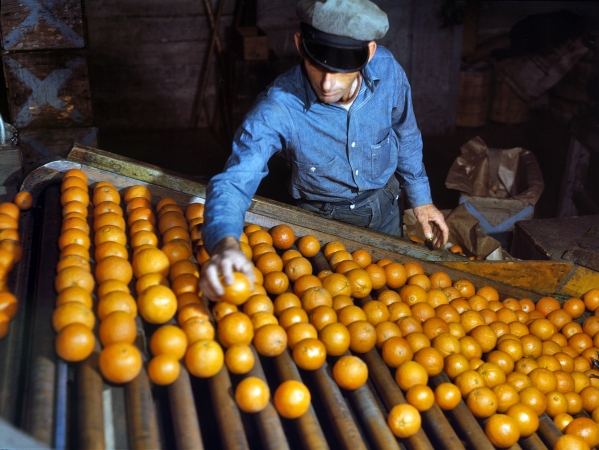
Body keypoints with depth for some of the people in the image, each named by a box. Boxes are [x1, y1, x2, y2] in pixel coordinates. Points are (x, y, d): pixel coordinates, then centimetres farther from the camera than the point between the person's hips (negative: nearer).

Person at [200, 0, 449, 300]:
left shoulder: (387, 69, -23)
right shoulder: (278, 108, -34)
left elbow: (405, 135, -4)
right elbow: (235, 180, -42)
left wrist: (421, 199, 4)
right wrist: (225, 243, -62)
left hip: (384, 208, 4)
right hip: (322, 219, -3)